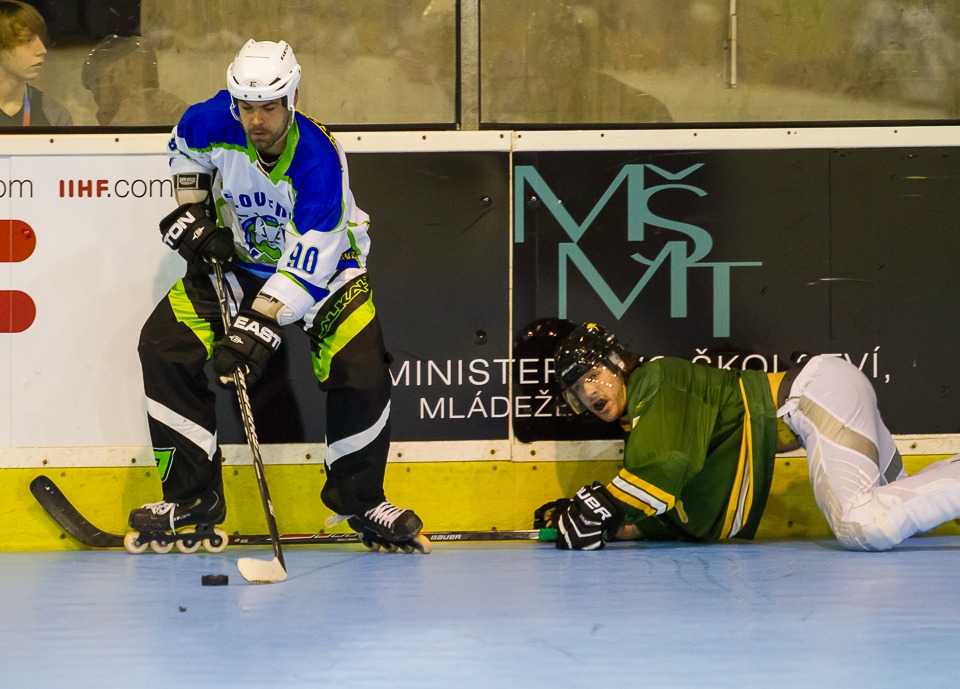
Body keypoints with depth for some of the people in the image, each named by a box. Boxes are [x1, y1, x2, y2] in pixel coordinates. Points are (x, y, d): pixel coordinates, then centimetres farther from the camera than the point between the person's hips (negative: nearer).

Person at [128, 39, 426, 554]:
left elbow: (306, 266, -36)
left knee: (359, 368, -21)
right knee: (164, 343, -11)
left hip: (321, 263, -4)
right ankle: (192, 497, -1)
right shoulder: (216, 122, -22)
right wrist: (191, 210, -4)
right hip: (237, 256, 4)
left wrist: (258, 327, -41)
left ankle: (359, 500, 3)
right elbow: (185, 148, 6)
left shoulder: (318, 160, -35)